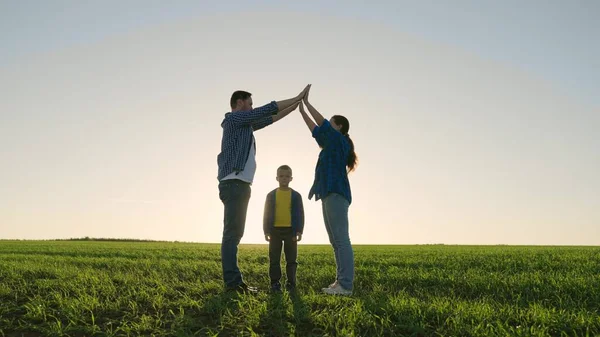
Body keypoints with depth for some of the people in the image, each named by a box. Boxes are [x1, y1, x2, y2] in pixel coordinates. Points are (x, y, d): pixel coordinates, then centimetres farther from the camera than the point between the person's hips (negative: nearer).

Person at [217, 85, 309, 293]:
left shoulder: (244, 124, 24)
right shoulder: (234, 118, -2)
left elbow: (270, 119, 28)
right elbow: (267, 110, -6)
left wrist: (295, 106, 24)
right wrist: (297, 98, 1)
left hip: (239, 184, 10)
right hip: (234, 183, -10)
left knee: (235, 233, 7)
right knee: (232, 233, -12)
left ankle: (234, 280, 9)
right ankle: (232, 281, -13)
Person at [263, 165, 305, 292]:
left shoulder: (296, 195, 4)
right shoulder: (271, 195, 5)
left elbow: (300, 214, 3)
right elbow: (267, 214, 4)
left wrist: (299, 231, -6)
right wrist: (266, 231, -3)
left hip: (290, 230, 0)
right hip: (275, 230, 0)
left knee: (291, 258, 4)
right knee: (274, 258, 3)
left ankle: (291, 282, 12)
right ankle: (275, 282, 10)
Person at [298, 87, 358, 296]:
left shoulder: (341, 140, 1)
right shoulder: (331, 144, 24)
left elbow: (321, 124, -5)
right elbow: (316, 131, 32)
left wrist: (307, 102, 3)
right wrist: (302, 112, 33)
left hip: (336, 194, -10)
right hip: (329, 195, 10)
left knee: (341, 240, -13)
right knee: (336, 241, 6)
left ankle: (346, 285, -14)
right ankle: (341, 282, 8)